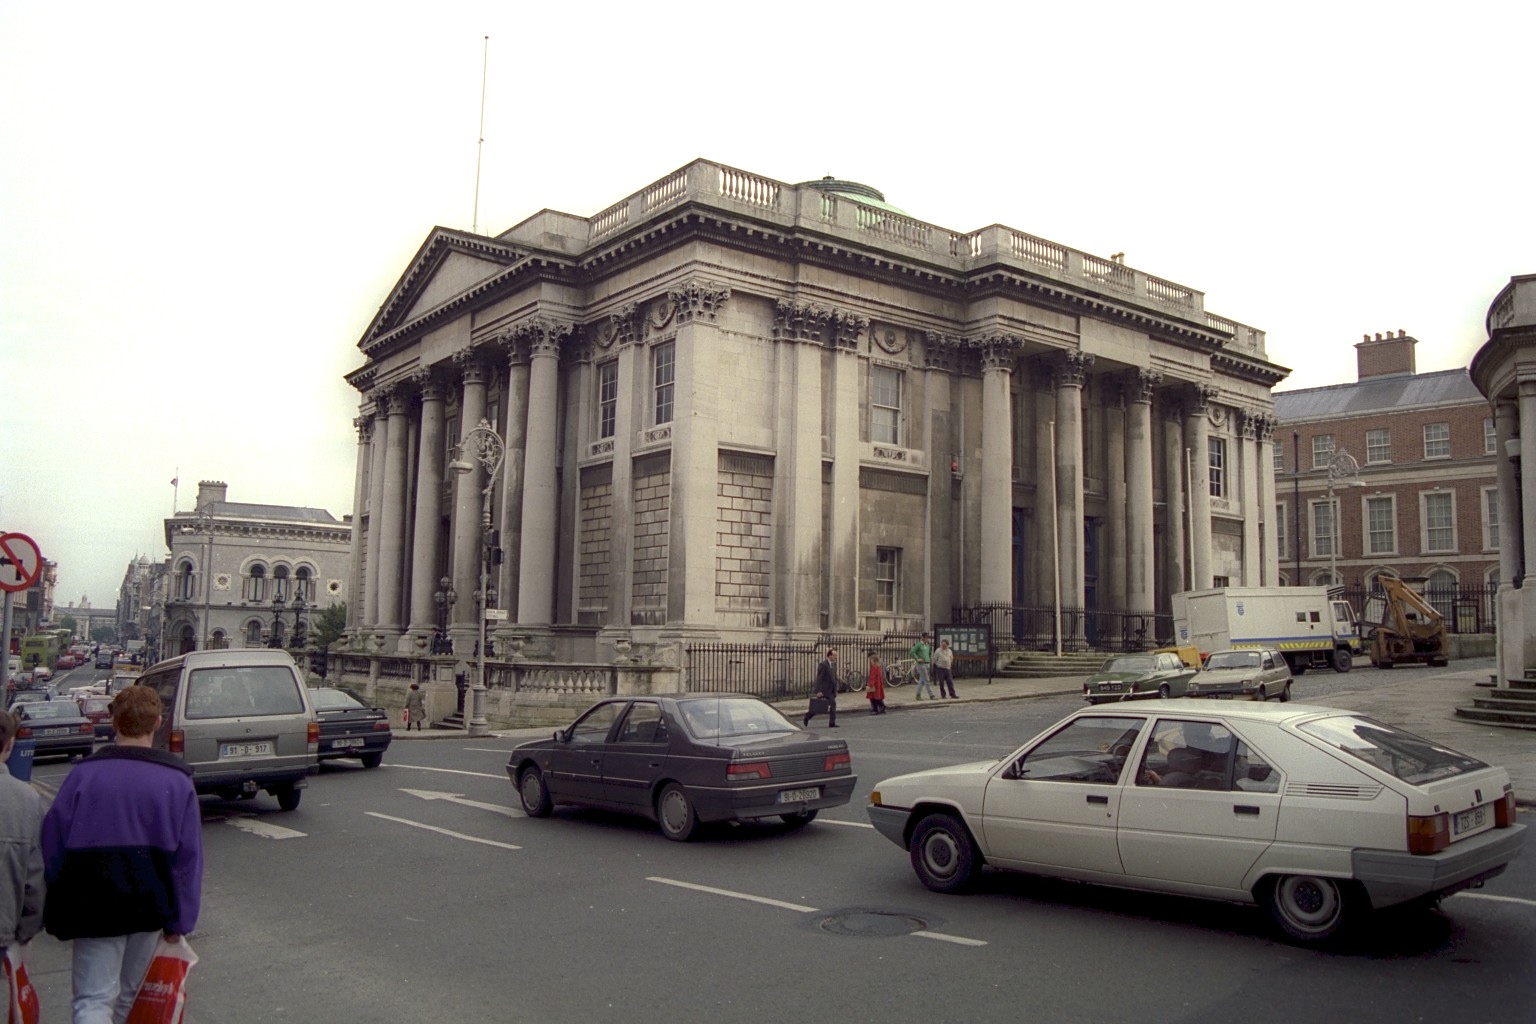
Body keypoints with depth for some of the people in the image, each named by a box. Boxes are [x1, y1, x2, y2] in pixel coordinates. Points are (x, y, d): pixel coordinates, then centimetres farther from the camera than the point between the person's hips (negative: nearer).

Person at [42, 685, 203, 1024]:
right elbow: (188, 855, -3)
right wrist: (179, 919, 5)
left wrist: (54, 913, 10)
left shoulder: (84, 773, -5)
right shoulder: (177, 780, -3)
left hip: (94, 906, -1)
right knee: (130, 996, 20)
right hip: (151, 905, 2)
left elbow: (54, 843, -1)